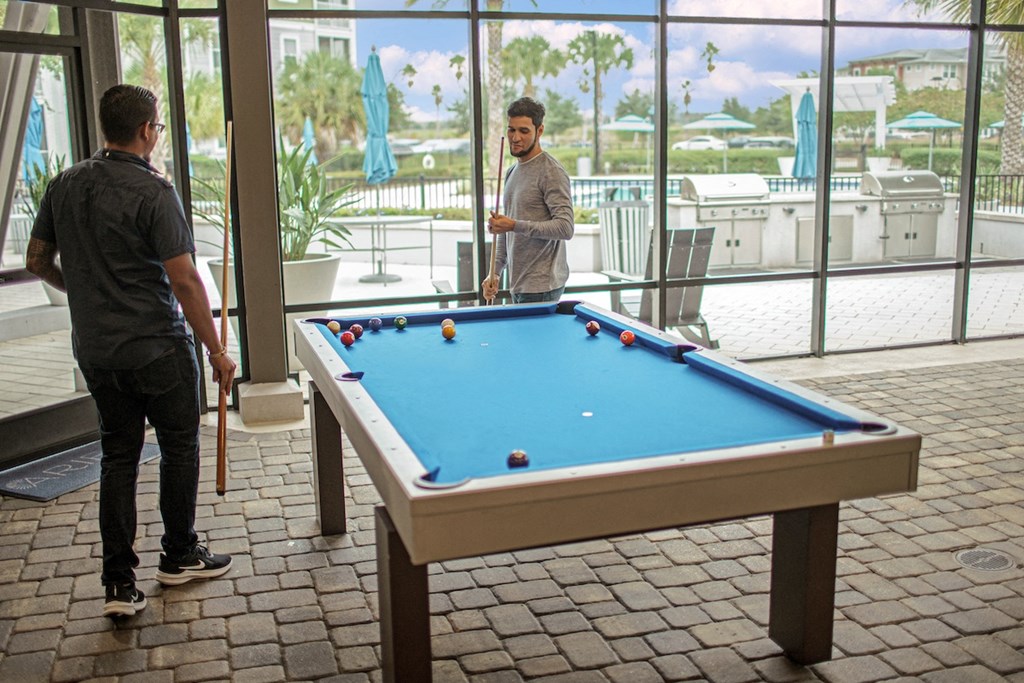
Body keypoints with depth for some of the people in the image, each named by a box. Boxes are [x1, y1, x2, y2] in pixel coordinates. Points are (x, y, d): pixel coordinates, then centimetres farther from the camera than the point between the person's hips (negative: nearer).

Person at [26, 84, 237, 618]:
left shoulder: (64, 186, 4)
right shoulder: (153, 192, -16)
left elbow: (37, 261, 12)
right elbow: (183, 280, -19)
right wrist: (216, 351, -13)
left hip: (95, 350, 6)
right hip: (157, 348, -6)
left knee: (118, 454, 13)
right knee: (179, 445, 13)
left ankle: (119, 583, 12)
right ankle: (179, 557, 27)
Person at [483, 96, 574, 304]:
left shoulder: (551, 172, -11)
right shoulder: (512, 173, 16)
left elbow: (566, 228, -20)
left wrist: (515, 226, -21)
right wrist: (495, 272, 12)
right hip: (518, 284, 8)